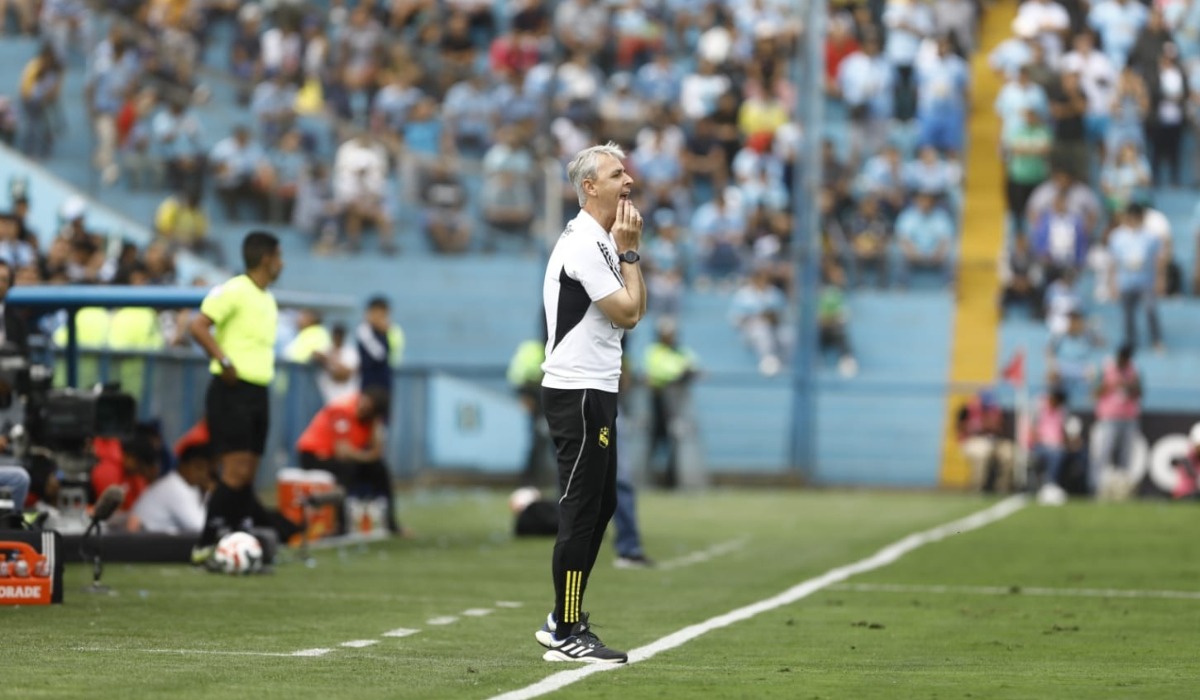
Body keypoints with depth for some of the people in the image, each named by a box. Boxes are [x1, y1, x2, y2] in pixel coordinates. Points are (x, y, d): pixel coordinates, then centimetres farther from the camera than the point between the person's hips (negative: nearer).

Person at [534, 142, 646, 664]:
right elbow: (627, 312, -15)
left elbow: (634, 311, 16)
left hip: (594, 392, 11)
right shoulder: (584, 244, -16)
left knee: (601, 505, 13)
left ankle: (562, 621, 20)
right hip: (578, 391, -11)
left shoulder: (601, 241, 17)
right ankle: (566, 635, -6)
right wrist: (628, 252, -7)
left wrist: (630, 250, 8)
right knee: (582, 510, -9)